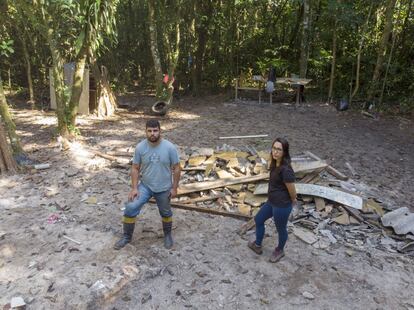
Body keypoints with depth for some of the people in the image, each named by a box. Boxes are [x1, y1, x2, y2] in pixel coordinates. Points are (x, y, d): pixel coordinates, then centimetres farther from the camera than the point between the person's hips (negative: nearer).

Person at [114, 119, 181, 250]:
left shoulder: (170, 147, -17)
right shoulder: (140, 147, -12)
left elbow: (176, 168, -9)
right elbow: (135, 168, -4)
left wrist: (174, 188, -8)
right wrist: (134, 188, -10)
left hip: (164, 188, -1)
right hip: (145, 186, 1)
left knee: (165, 213, 16)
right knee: (130, 208, -10)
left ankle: (167, 234, 42)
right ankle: (127, 237, 11)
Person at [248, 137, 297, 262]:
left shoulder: (286, 170, -31)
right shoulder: (275, 164, -4)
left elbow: (292, 191, -19)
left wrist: (292, 201, 0)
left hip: (282, 206, -9)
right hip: (271, 202, 9)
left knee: (281, 229, 18)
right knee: (258, 219, 25)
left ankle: (280, 251, 47)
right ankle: (257, 245, 47)